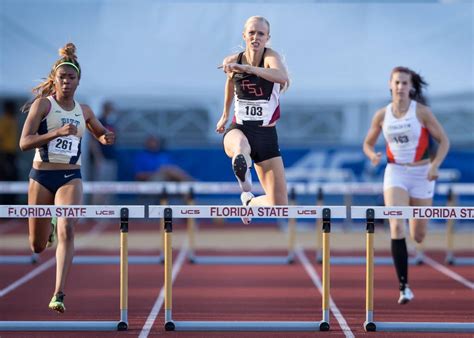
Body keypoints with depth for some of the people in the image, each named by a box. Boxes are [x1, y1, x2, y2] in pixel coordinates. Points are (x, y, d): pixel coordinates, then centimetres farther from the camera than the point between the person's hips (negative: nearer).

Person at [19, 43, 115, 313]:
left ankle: (59, 295, -27)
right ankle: (47, 226, 48)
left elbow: (101, 134, 26)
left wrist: (107, 138, 1)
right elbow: (24, 142, -13)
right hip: (42, 177, -1)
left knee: (67, 230, -24)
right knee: (38, 246, 9)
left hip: (71, 178, 1)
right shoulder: (43, 104, -4)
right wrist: (57, 132, -26)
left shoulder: (84, 111, 7)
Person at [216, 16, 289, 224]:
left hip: (266, 134, 0)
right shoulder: (232, 61, -1)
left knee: (279, 204, 2)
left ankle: (250, 202, 30)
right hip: (239, 129, 0)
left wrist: (247, 68, -45)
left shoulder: (270, 56, -11)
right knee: (241, 148, -43)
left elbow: (283, 77, -35)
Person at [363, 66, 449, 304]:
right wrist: (373, 156, -11)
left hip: (421, 175, -1)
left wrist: (435, 165, -19)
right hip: (395, 174, 1)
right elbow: (368, 143, 12)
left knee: (418, 236, 8)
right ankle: (404, 287, -17)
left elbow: (443, 141, -3)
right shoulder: (382, 115, -1)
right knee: (396, 227, -19)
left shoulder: (422, 111, -8)